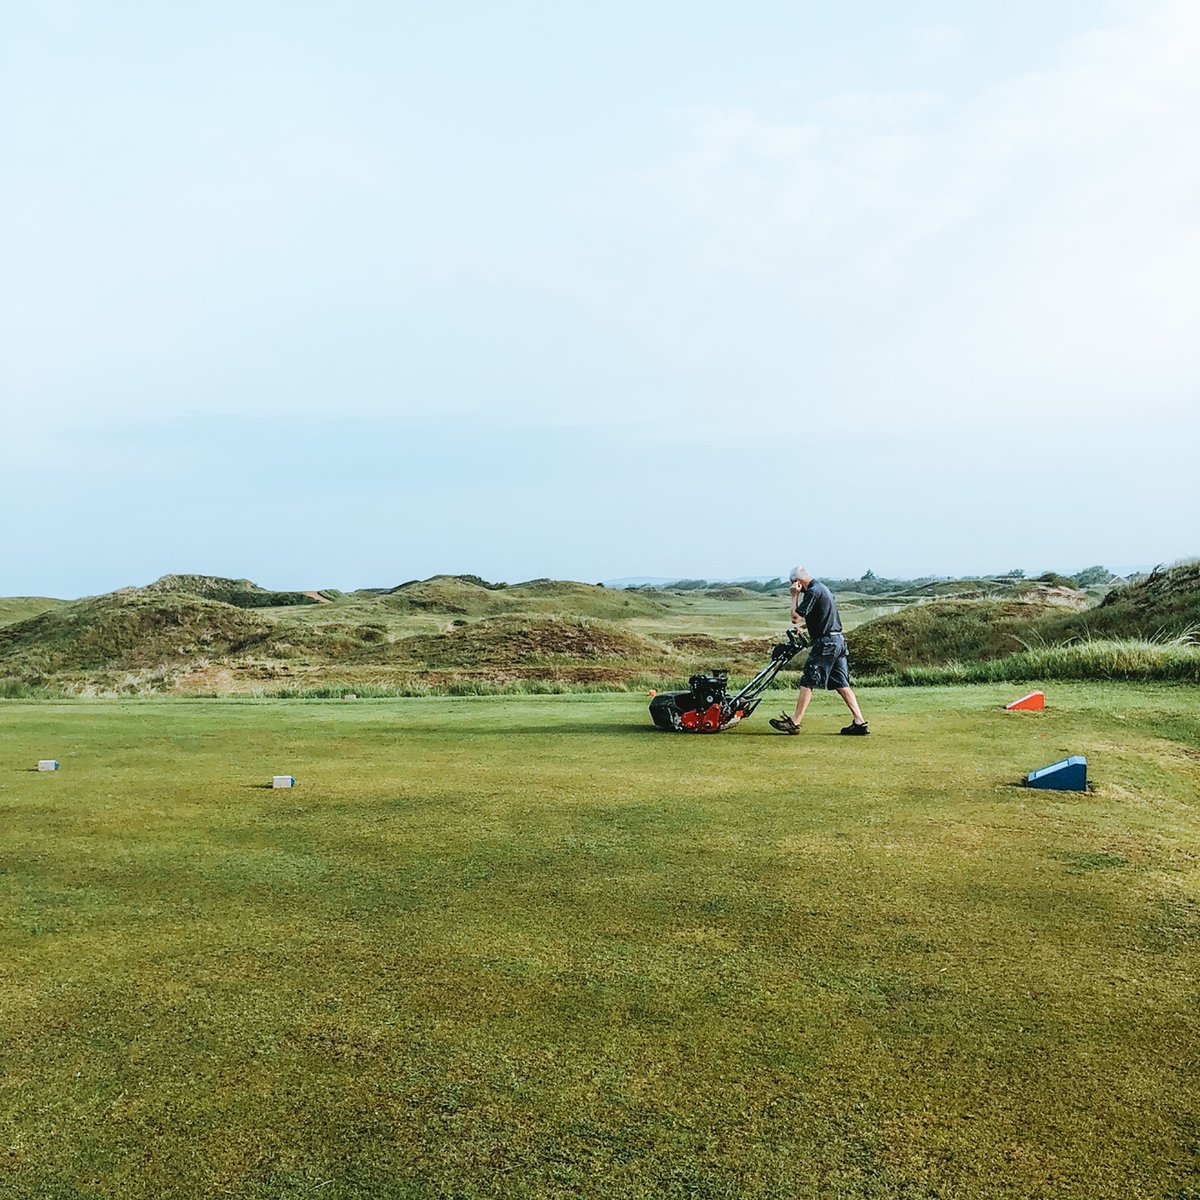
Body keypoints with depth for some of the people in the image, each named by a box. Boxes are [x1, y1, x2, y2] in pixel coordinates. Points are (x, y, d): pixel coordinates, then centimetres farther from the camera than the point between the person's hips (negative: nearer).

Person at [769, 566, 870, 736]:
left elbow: (795, 618, -18)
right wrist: (804, 627, 21)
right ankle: (860, 722, 5)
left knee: (808, 682, -3)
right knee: (841, 684, 9)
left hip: (825, 642, -9)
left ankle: (794, 722, 1)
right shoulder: (822, 587, 18)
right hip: (838, 641, 9)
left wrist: (794, 596, -8)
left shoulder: (812, 591, -13)